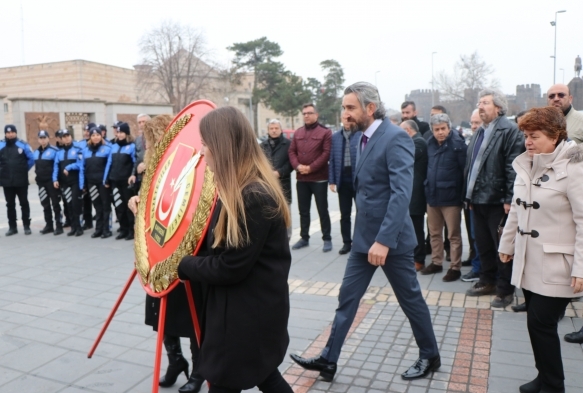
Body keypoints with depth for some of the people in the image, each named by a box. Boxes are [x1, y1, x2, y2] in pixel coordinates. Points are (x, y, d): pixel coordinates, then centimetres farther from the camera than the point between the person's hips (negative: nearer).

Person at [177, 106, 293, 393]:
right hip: (254, 309, 10)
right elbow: (219, 243, 12)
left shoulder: (253, 198, -27)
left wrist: (183, 266, -10)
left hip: (246, 315, -10)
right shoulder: (244, 190, 6)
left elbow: (229, 268, -24)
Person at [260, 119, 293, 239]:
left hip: (283, 182, -3)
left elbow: (291, 162, -5)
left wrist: (279, 172, -13)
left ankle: (286, 236, 9)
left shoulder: (288, 144, 1)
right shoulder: (263, 145, 13)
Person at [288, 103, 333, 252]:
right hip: (301, 178, 5)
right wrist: (297, 166, -11)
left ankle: (327, 239, 11)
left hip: (319, 178, -5)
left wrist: (311, 168, -17)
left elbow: (326, 153, -12)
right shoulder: (297, 133, 12)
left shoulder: (325, 132, -5)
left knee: (322, 210, 2)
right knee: (303, 210, 13)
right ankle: (304, 238, 24)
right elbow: (292, 151, 7)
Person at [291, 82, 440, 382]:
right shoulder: (365, 138, 9)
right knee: (347, 298, 9)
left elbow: (401, 193, -26)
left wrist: (384, 240, -30)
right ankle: (328, 360, 19)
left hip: (390, 237, -8)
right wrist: (369, 236, 18)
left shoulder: (395, 138, -17)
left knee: (410, 299, 11)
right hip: (364, 236, 8)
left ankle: (429, 356, 33)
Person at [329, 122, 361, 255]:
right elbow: (332, 160, 7)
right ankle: (347, 242, 20)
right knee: (344, 214, 10)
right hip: (343, 179, 3)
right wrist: (332, 181, 2)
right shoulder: (335, 137, 8)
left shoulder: (363, 135, -4)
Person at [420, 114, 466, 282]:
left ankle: (455, 267, 14)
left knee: (453, 234, 4)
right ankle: (436, 262, 29)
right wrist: (428, 187, 13)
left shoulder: (458, 144, -12)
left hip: (450, 197, -6)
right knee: (434, 233, 16)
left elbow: (465, 170, -12)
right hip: (432, 195, 6)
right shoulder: (430, 143, 7)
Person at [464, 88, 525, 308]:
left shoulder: (509, 130, -11)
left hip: (497, 200, -8)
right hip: (478, 199, 8)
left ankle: (505, 290, 14)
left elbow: (513, 167, -17)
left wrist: (509, 199, -20)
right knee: (483, 244, 16)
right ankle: (487, 281, 31)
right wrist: (469, 195, 14)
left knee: (502, 246, 3)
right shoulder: (479, 133, 16)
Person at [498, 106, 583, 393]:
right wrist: (507, 244, 20)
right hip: (529, 261, 6)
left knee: (541, 324, -2)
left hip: (555, 266, -6)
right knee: (537, 323, 13)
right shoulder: (526, 166, 7)